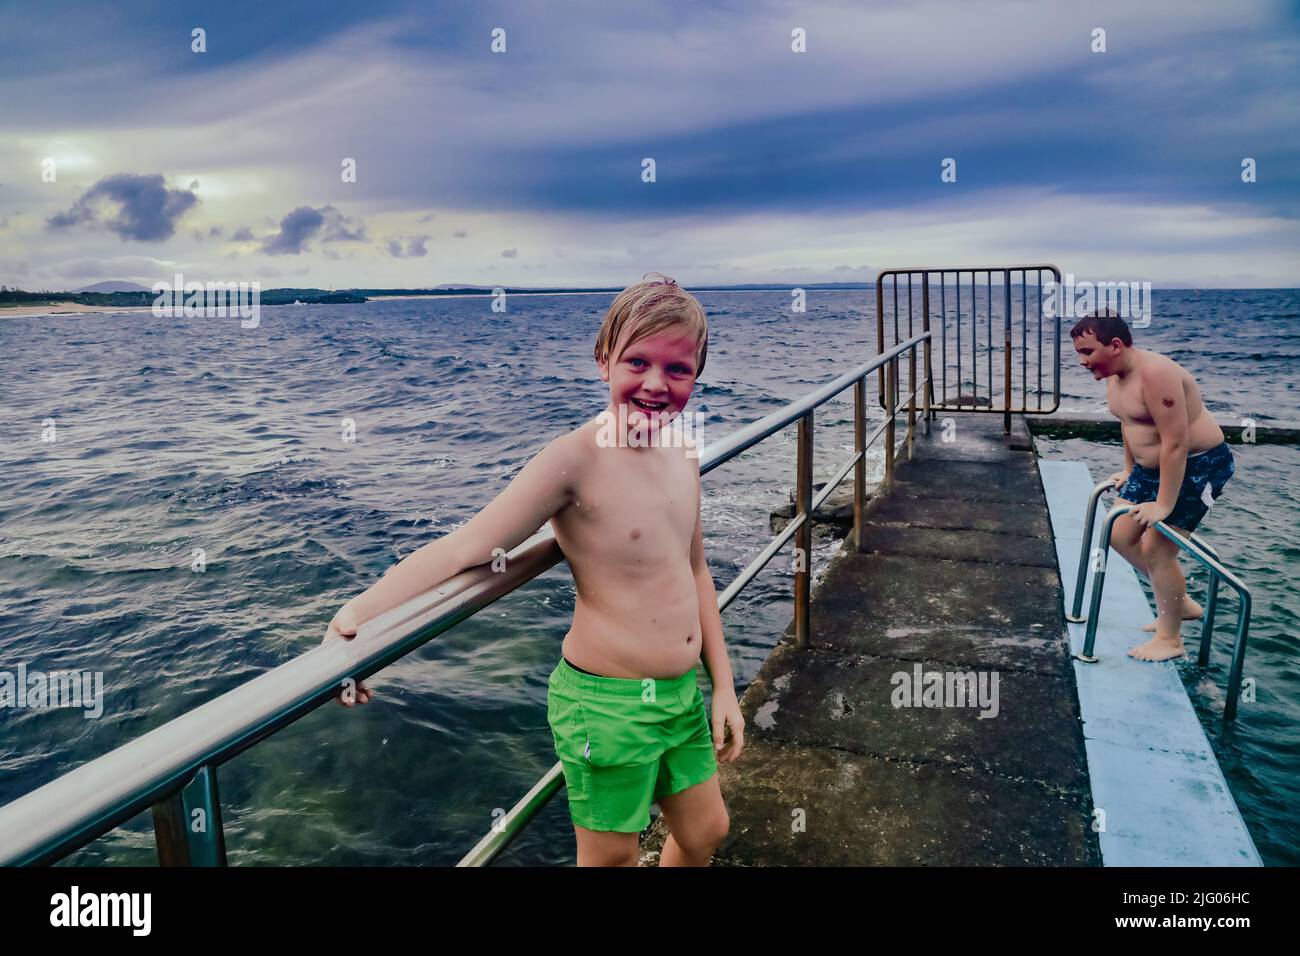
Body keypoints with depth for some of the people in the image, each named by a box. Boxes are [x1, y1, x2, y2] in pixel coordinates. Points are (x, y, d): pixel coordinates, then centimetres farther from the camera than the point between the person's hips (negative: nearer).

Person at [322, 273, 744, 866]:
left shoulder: (683, 454, 1)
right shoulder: (576, 458, -22)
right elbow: (467, 545, -26)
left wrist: (723, 685, 11)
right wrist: (357, 613, -37)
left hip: (683, 693, 7)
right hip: (607, 704, -7)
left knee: (705, 833, 23)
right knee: (611, 855, 14)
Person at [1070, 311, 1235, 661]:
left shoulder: (1155, 373, -29)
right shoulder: (1114, 374, 0)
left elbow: (1176, 443, -29)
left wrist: (1164, 505, -26)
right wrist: (1130, 471, 25)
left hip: (1199, 466, -9)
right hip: (1152, 466, 9)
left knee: (1157, 548, -7)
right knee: (1120, 535, 10)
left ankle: (1169, 640, 10)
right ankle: (1180, 603, 27)